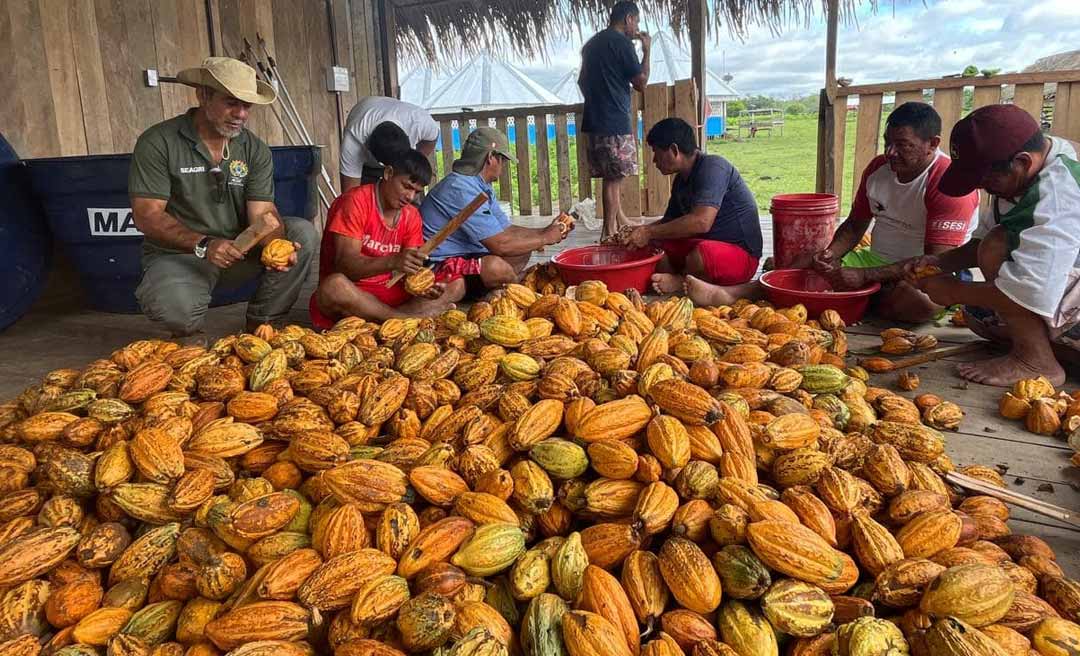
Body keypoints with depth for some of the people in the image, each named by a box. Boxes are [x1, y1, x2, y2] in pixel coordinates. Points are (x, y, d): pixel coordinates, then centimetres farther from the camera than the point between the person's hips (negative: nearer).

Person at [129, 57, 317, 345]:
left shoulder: (255, 149, 1)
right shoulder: (157, 143, -11)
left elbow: (263, 214, -8)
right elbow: (147, 215, -16)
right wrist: (203, 245, -31)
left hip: (240, 249, 4)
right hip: (178, 254, -4)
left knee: (303, 232, -18)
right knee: (172, 304, -37)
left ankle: (262, 325, -2)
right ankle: (189, 333, 4)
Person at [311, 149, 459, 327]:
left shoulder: (411, 215, 6)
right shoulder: (356, 201, -12)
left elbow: (409, 269, 2)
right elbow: (345, 264, -21)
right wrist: (392, 262, -38)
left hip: (387, 293, 6)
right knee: (335, 286, -40)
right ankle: (411, 318, -22)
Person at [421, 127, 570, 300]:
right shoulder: (461, 189, -22)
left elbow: (507, 229, 17)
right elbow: (500, 244, -25)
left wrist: (545, 231, 5)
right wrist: (545, 239, -12)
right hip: (440, 267, -11)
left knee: (522, 250, 12)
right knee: (496, 267, -35)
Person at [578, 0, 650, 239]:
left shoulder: (592, 43, 16)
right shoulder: (622, 43, -10)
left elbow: (582, 82, 23)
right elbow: (641, 83, -7)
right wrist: (647, 51, 4)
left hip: (594, 119, 9)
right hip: (615, 121, -9)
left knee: (612, 175, 16)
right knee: (614, 177, -4)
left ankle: (620, 221, 26)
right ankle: (610, 232, -2)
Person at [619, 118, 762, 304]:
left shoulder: (712, 167, -18)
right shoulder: (681, 180, 11)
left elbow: (701, 222, -31)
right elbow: (669, 221, 21)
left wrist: (650, 232, -24)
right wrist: (639, 232, 3)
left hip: (741, 254, -9)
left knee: (700, 255, -41)